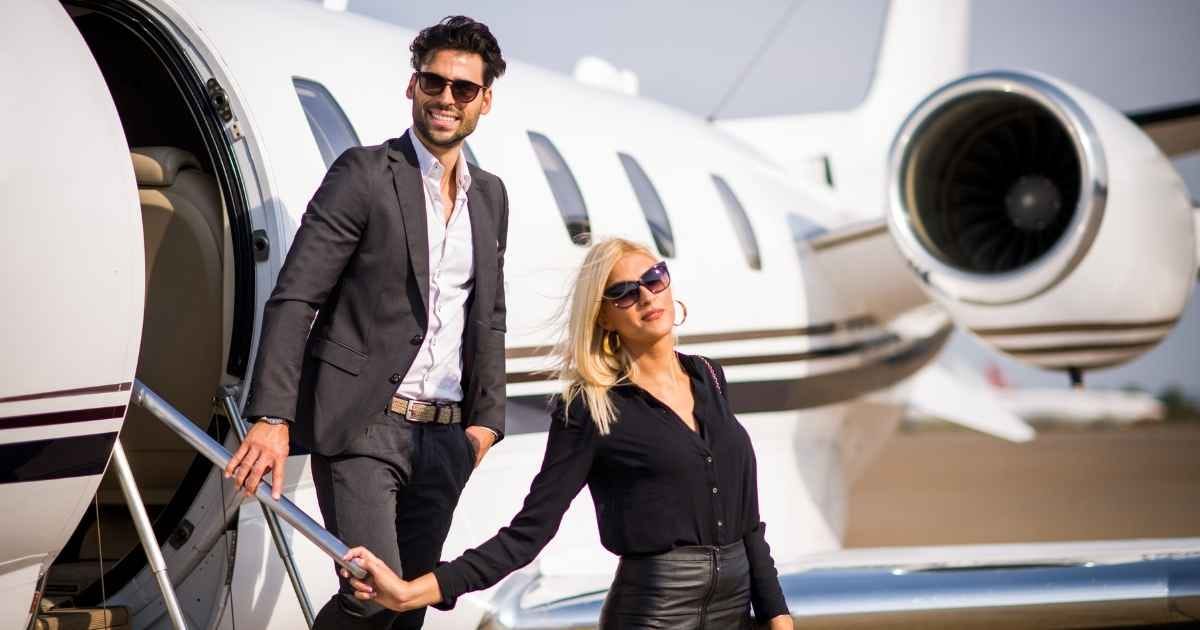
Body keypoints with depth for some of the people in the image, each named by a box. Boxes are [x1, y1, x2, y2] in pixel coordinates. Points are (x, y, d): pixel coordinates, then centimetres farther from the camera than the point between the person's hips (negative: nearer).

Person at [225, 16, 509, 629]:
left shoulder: (490, 196, 15)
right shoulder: (364, 173, -5)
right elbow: (293, 298, -10)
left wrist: (486, 417, 8)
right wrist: (272, 418, -20)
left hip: (444, 438, 6)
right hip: (361, 423, -6)